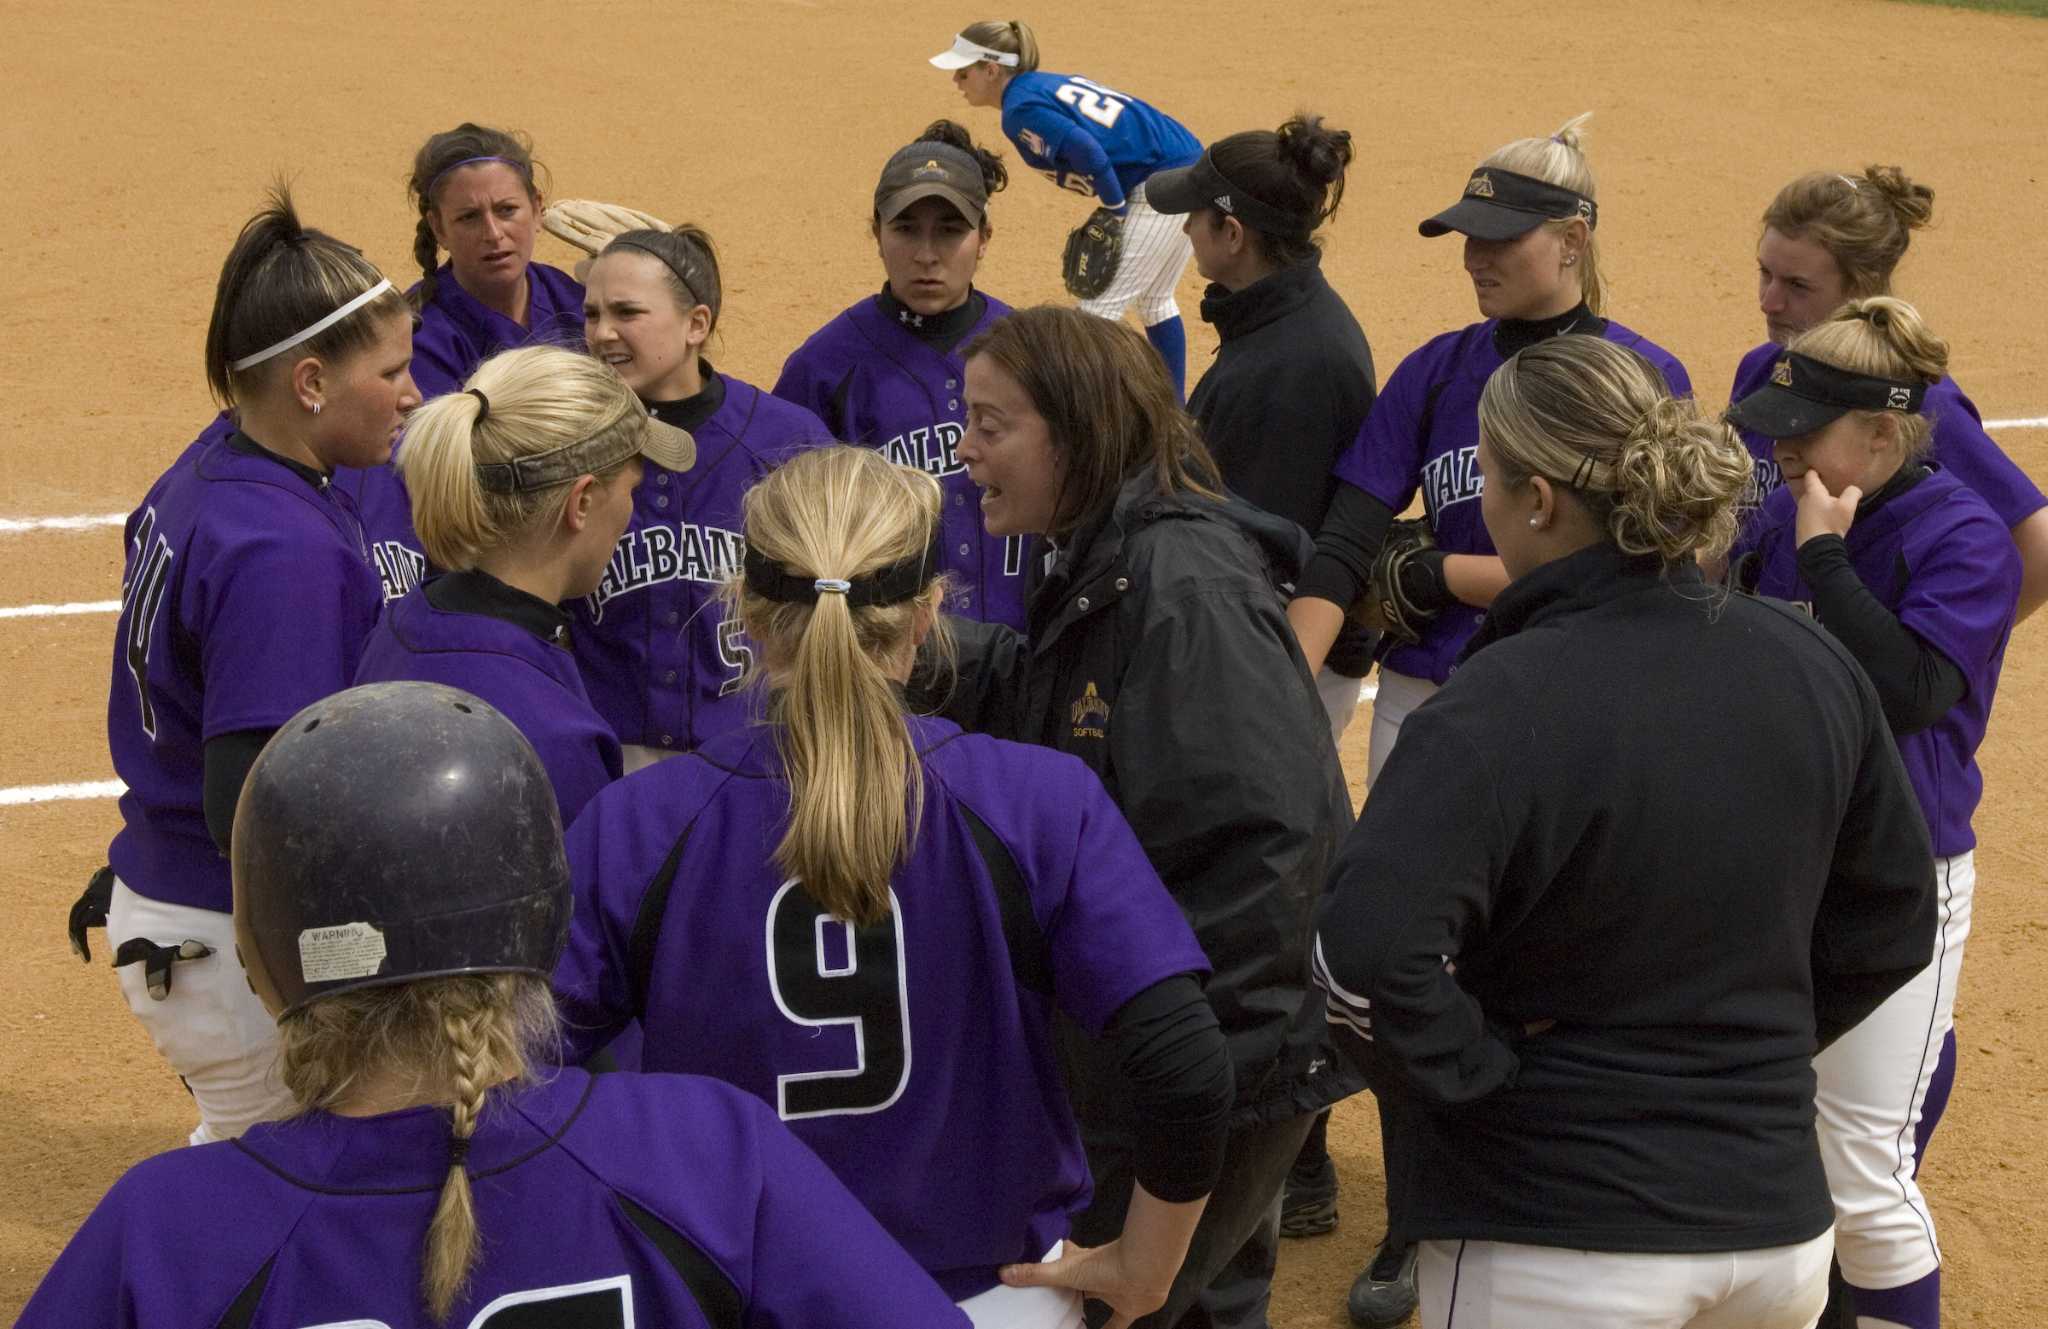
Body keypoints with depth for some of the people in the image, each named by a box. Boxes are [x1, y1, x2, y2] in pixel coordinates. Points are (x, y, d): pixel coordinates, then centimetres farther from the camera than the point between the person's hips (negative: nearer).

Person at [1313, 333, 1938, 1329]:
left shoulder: (1501, 704, -20)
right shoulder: (1811, 665, 0)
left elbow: (1363, 955, -30)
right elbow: (1891, 919, 11)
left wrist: (1475, 1076, -15)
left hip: (1555, 1249, -6)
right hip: (1780, 1222, 6)